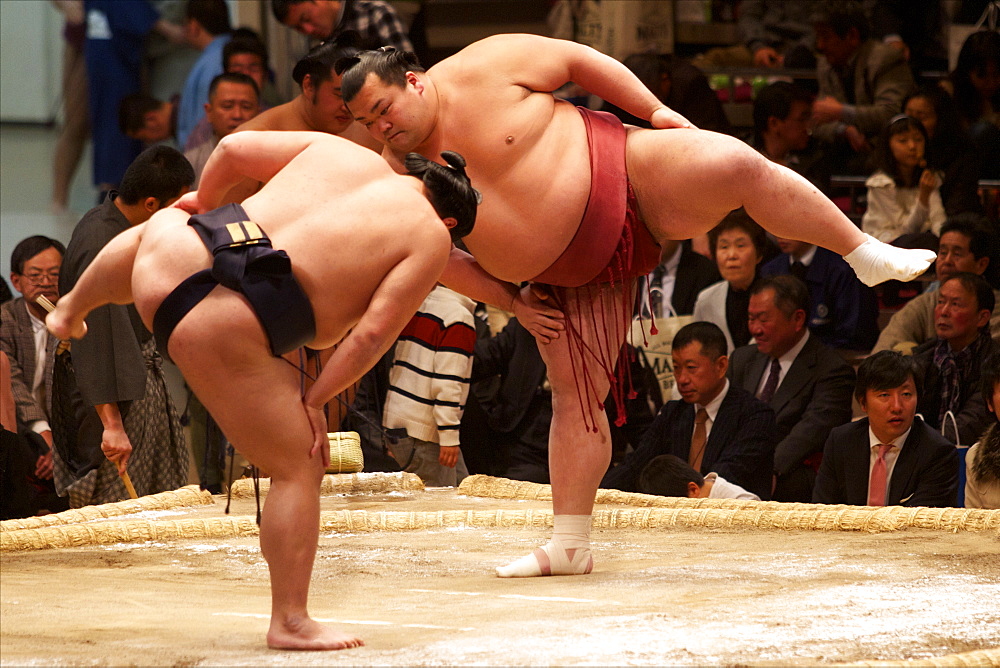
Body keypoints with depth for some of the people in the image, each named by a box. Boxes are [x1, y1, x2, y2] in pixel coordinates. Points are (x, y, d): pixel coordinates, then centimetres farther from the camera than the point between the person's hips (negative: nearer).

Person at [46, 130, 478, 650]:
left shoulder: (342, 151, 17)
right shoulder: (431, 237, 4)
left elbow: (234, 148, 16)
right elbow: (372, 335, -5)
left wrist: (204, 200, 34)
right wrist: (314, 400, 4)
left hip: (168, 261, 6)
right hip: (230, 335, -6)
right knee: (299, 470, 8)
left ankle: (69, 311, 68)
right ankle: (290, 622, 6)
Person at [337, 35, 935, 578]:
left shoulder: (483, 69, -12)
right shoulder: (400, 176, 0)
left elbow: (581, 60, -4)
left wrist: (657, 113, -6)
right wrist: (511, 302, 5)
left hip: (626, 179, -4)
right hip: (570, 278, 4)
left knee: (737, 165, -27)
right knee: (576, 396, -2)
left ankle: (866, 254, -14)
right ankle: (571, 546, 3)